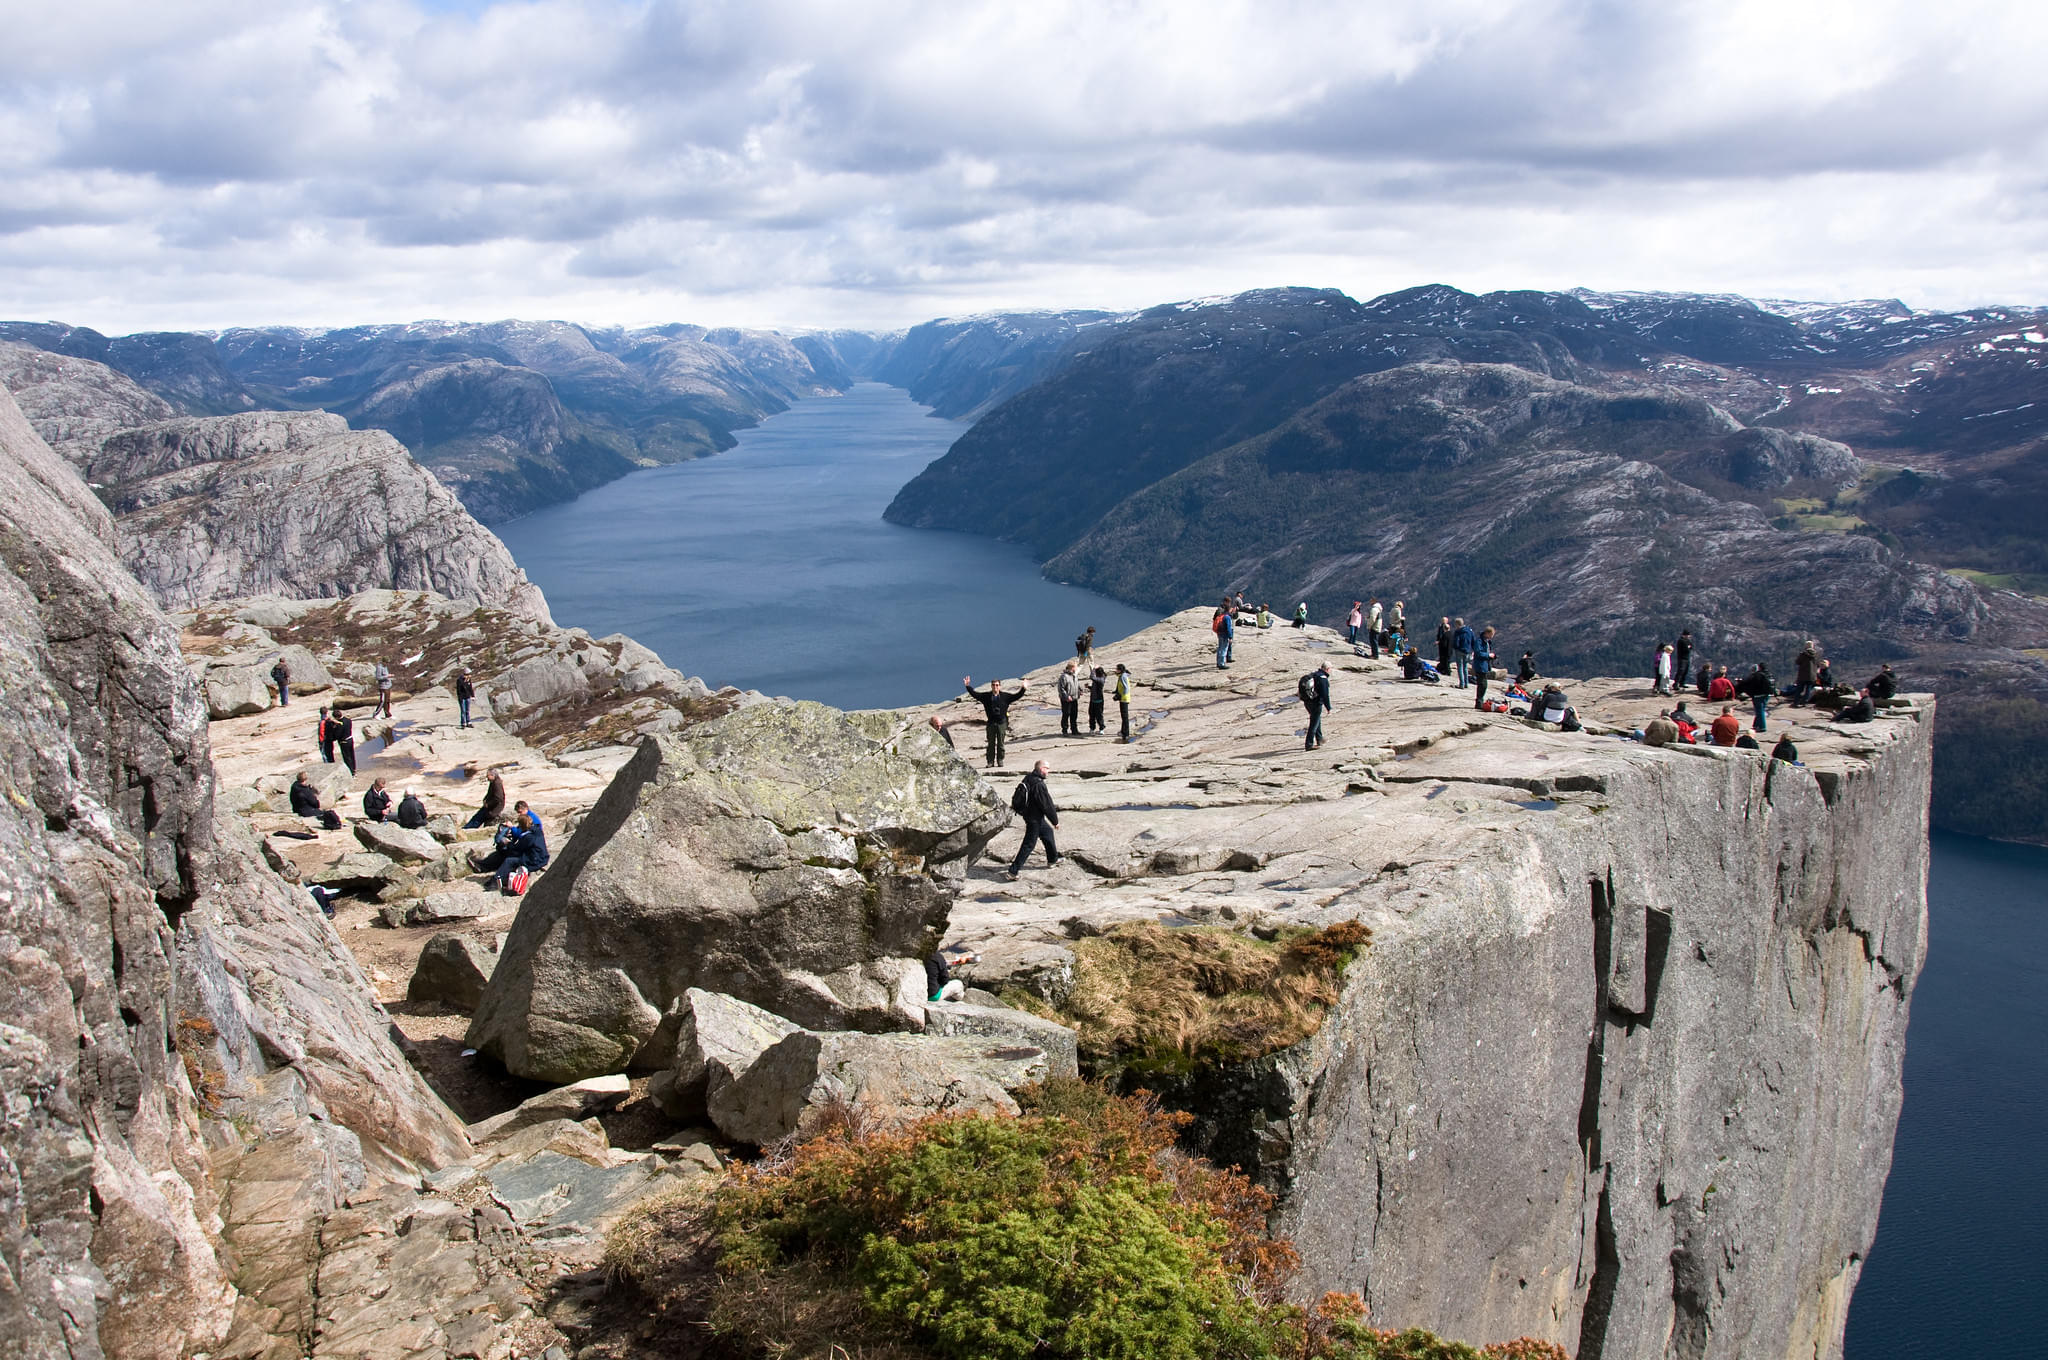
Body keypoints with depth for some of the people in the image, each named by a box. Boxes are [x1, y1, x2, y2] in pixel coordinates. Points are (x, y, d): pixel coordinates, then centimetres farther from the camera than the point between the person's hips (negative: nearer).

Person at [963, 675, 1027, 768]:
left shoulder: (1005, 696, 2)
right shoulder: (986, 696, 4)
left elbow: (1017, 696, 6)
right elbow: (974, 694, 7)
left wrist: (1023, 689, -7)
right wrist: (968, 686, 0)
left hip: (1002, 723, -1)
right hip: (991, 723, 1)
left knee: (1000, 743, 2)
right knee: (991, 744, 3)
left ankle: (1000, 761, 11)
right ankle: (990, 762, 6)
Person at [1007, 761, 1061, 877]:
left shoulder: (1028, 779, 2)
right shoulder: (1039, 785, -27)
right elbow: (1047, 805, -21)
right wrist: (1055, 820, -9)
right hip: (1034, 819, -10)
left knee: (1048, 832, 26)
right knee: (1029, 844, -3)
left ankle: (1052, 859, 41)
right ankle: (1014, 871, -1)